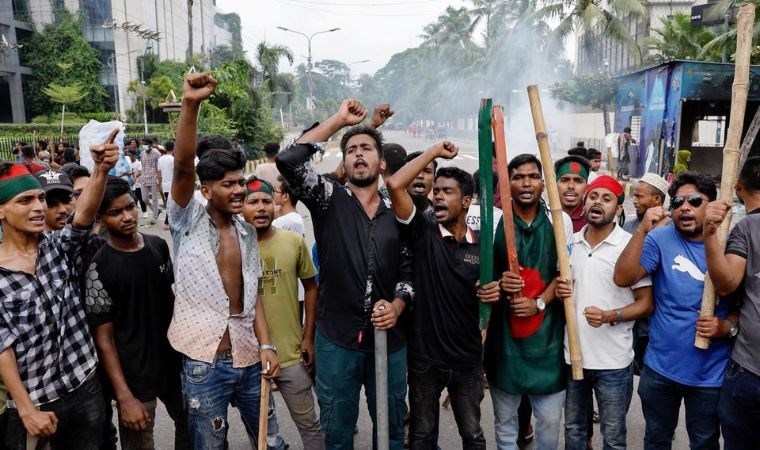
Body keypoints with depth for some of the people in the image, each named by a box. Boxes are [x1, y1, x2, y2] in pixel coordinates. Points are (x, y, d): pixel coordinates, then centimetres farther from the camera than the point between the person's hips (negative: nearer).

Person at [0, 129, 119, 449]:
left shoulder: (59, 248, -1)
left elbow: (83, 216, -22)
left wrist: (101, 170, -40)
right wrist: (27, 410, -13)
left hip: (85, 389, 3)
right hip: (33, 402, -2)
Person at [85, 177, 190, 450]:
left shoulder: (159, 246, 0)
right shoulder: (100, 268, -16)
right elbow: (103, 338, -14)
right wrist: (124, 396, -17)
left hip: (175, 363, 6)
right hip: (134, 376, -5)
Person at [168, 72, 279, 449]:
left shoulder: (247, 233, 8)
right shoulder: (188, 222, -6)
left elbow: (252, 294, 9)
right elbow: (182, 166, -23)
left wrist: (266, 345, -1)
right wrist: (190, 105, -34)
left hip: (248, 357, 5)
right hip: (204, 361, -4)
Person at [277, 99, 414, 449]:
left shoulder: (397, 213, 6)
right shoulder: (329, 200, -3)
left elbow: (409, 270, 12)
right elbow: (288, 161, -18)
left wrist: (397, 305, -8)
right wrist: (338, 120, -12)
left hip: (389, 337, 3)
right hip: (336, 337, -2)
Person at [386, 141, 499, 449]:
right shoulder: (424, 233, -8)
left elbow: (492, 287, 11)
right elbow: (395, 185, -21)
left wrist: (497, 292, -13)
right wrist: (434, 152, -13)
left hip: (468, 359, 1)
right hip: (425, 357, -1)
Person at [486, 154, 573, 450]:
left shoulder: (560, 221, 1)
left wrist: (539, 303, -12)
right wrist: (498, 282, -17)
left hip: (547, 332, 0)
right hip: (504, 329, 0)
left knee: (550, 419, 10)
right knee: (504, 419, 14)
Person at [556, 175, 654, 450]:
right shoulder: (570, 243, 4)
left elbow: (646, 303, -8)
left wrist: (610, 316, -24)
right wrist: (559, 291, -7)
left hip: (613, 361, -4)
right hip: (572, 354, 4)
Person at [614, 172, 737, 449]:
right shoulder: (660, 239, -8)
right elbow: (623, 278, -20)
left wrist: (726, 326, -19)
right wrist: (642, 231, -29)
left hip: (711, 372, 1)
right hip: (660, 366, 0)